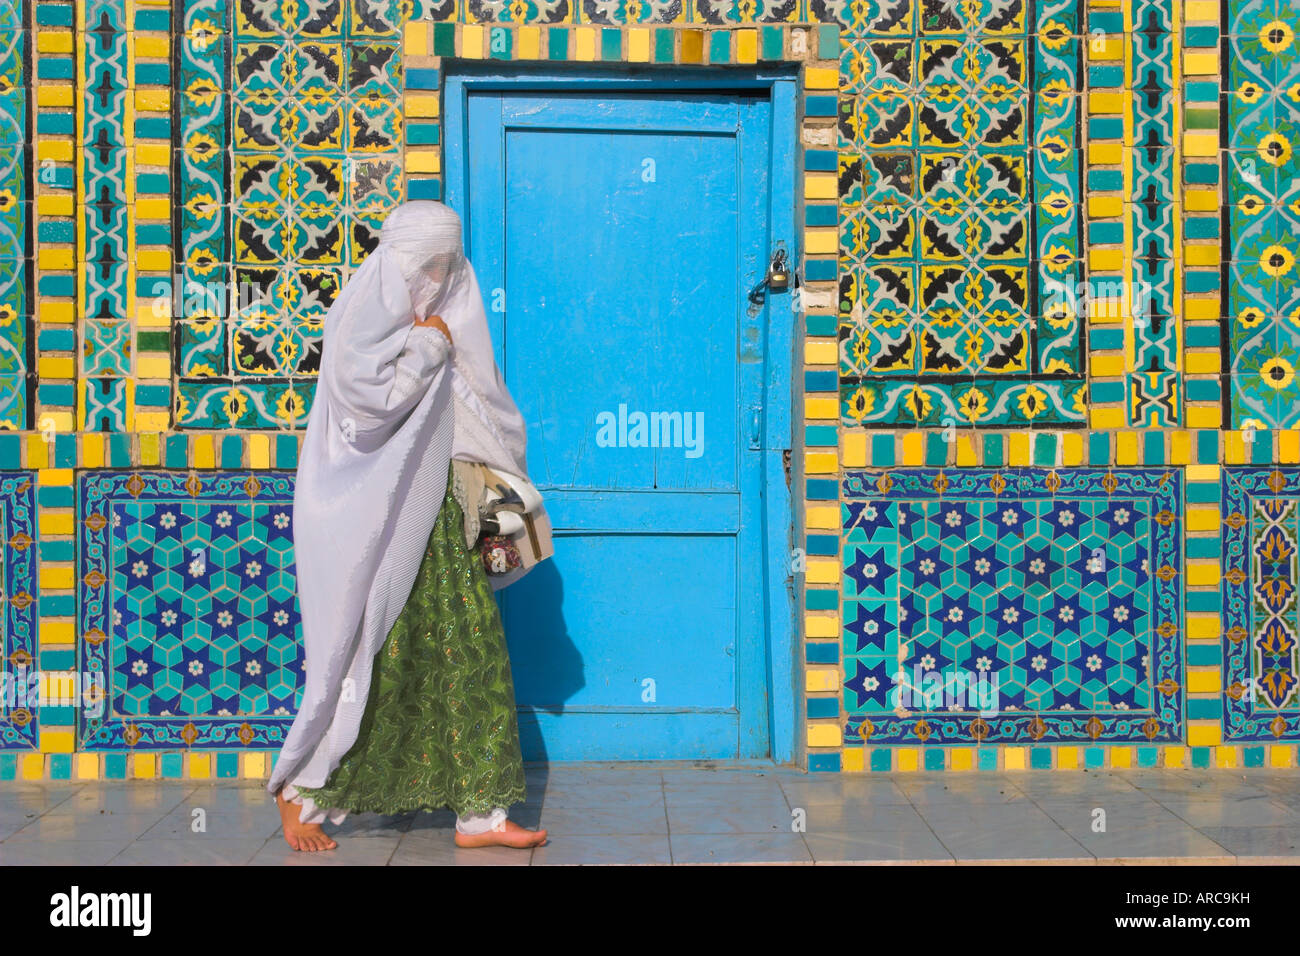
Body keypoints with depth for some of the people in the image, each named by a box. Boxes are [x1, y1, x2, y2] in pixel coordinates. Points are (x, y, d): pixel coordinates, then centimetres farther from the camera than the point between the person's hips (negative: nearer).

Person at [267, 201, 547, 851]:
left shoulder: (432, 318, 17)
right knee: (373, 658, -4)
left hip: (434, 517, 8)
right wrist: (426, 347, -12)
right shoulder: (368, 310, -7)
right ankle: (300, 790, 14)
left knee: (469, 652, 3)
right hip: (379, 523, -8)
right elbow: (368, 393, -22)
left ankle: (479, 811, 7)